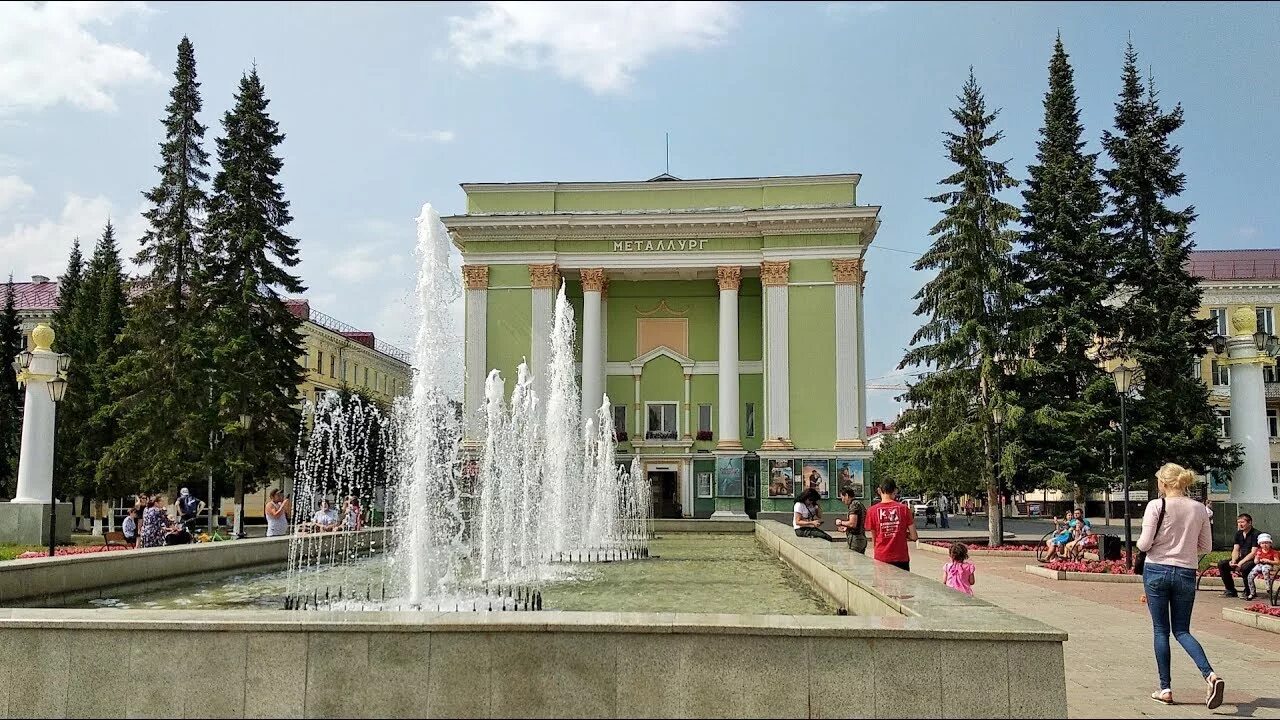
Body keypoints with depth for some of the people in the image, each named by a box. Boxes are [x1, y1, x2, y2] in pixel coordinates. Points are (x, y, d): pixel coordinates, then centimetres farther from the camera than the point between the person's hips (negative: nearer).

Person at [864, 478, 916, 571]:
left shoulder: (872, 510, -3)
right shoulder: (904, 509, -3)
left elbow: (873, 540, 2)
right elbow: (913, 537, 0)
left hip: (881, 558, 0)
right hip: (901, 559, 0)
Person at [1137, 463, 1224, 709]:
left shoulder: (1156, 506, -10)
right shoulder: (1199, 509, 2)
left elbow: (1144, 544, -13)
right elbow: (1206, 547, 7)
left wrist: (1139, 543, 9)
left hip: (1157, 570, -3)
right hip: (1186, 574, 3)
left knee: (1161, 630, 7)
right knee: (1182, 630, 12)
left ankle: (1165, 688, 10)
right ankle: (1210, 675, -11)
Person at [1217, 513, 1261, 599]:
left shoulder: (1255, 534, -14)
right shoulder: (1238, 534, 10)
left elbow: (1253, 553, -20)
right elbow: (1236, 550, 8)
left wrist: (1240, 563, -25)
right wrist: (1233, 561, -11)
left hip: (1253, 560, -8)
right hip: (1241, 558, 8)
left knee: (1244, 567, -38)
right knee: (1222, 564, -9)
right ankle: (1231, 591, -1)